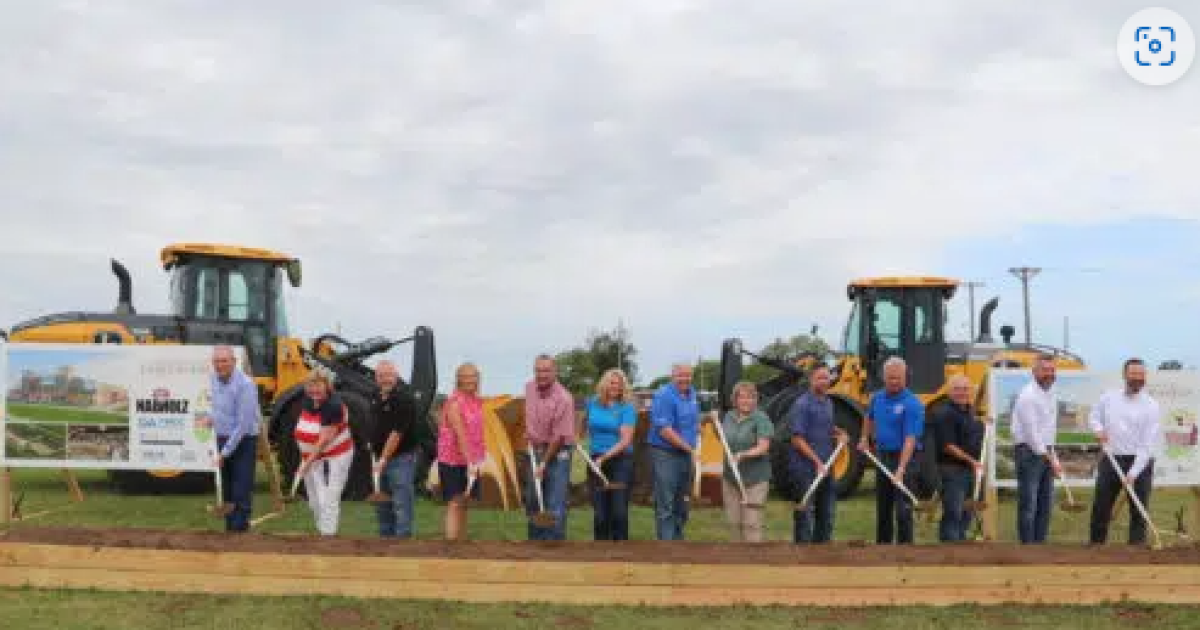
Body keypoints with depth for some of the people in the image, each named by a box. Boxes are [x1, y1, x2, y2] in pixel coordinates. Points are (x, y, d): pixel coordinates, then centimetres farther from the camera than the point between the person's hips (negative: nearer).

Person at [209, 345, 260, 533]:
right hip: (223, 440, 7)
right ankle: (229, 527, 21)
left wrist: (224, 453, -19)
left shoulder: (244, 385, -21)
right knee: (227, 491, 13)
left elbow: (243, 425, -21)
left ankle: (240, 528, -5)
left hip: (243, 442, -7)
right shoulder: (214, 379, 3)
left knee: (241, 493, -8)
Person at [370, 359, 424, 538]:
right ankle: (385, 535, 26)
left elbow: (398, 432, -20)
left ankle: (402, 536, -6)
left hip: (401, 457, -9)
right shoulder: (377, 398, 9)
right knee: (382, 503, 15)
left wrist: (384, 458, -19)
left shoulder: (403, 398, -17)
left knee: (401, 502, -8)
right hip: (381, 456, 9)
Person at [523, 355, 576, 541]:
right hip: (536, 451, 7)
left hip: (558, 453, -7)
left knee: (555, 505, -10)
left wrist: (544, 463, -17)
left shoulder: (563, 398, -21)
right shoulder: (530, 388, 1)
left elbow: (559, 436, -19)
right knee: (532, 502, 14)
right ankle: (536, 542, 27)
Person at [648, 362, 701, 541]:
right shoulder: (664, 396, -15)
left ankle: (677, 539, 26)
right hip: (665, 453, -8)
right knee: (665, 506, -8)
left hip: (686, 454, 8)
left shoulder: (692, 393, 11)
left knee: (681, 505, 15)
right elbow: (664, 430, -20)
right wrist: (689, 448, -17)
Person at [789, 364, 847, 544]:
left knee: (826, 512, 15)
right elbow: (797, 439, -17)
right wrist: (817, 461, -20)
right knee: (805, 514, -3)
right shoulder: (802, 404, -13)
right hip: (805, 469, -8)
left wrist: (840, 433, 8)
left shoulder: (828, 402, 12)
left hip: (825, 467, 8)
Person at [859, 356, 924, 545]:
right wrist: (865, 438, 20)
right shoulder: (877, 398, 6)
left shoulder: (912, 404, -17)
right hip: (883, 457, 7)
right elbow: (870, 417, 31)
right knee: (882, 508, 16)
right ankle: (882, 544, 27)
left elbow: (910, 439, -24)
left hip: (904, 458, -7)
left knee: (903, 509, -8)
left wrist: (901, 469, -32)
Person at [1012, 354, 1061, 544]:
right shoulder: (1028, 396, -14)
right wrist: (1051, 459, -17)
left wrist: (1053, 455, 13)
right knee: (1028, 505, -6)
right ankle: (1027, 546, -2)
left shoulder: (1052, 393, 12)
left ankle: (1040, 543, 17)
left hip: (1046, 452, 8)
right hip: (1029, 452, -8)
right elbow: (1032, 432, -18)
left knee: (1046, 504, 10)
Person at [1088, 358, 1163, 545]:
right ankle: (1096, 546, 20)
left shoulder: (1151, 406, -9)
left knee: (1139, 510, 0)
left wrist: (1133, 473, -22)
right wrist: (1098, 429, -7)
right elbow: (1094, 416, 19)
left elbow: (1149, 445, -14)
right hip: (1110, 460, 3)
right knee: (1100, 508, 8)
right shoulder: (1109, 397, 4)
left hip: (1139, 462, -3)